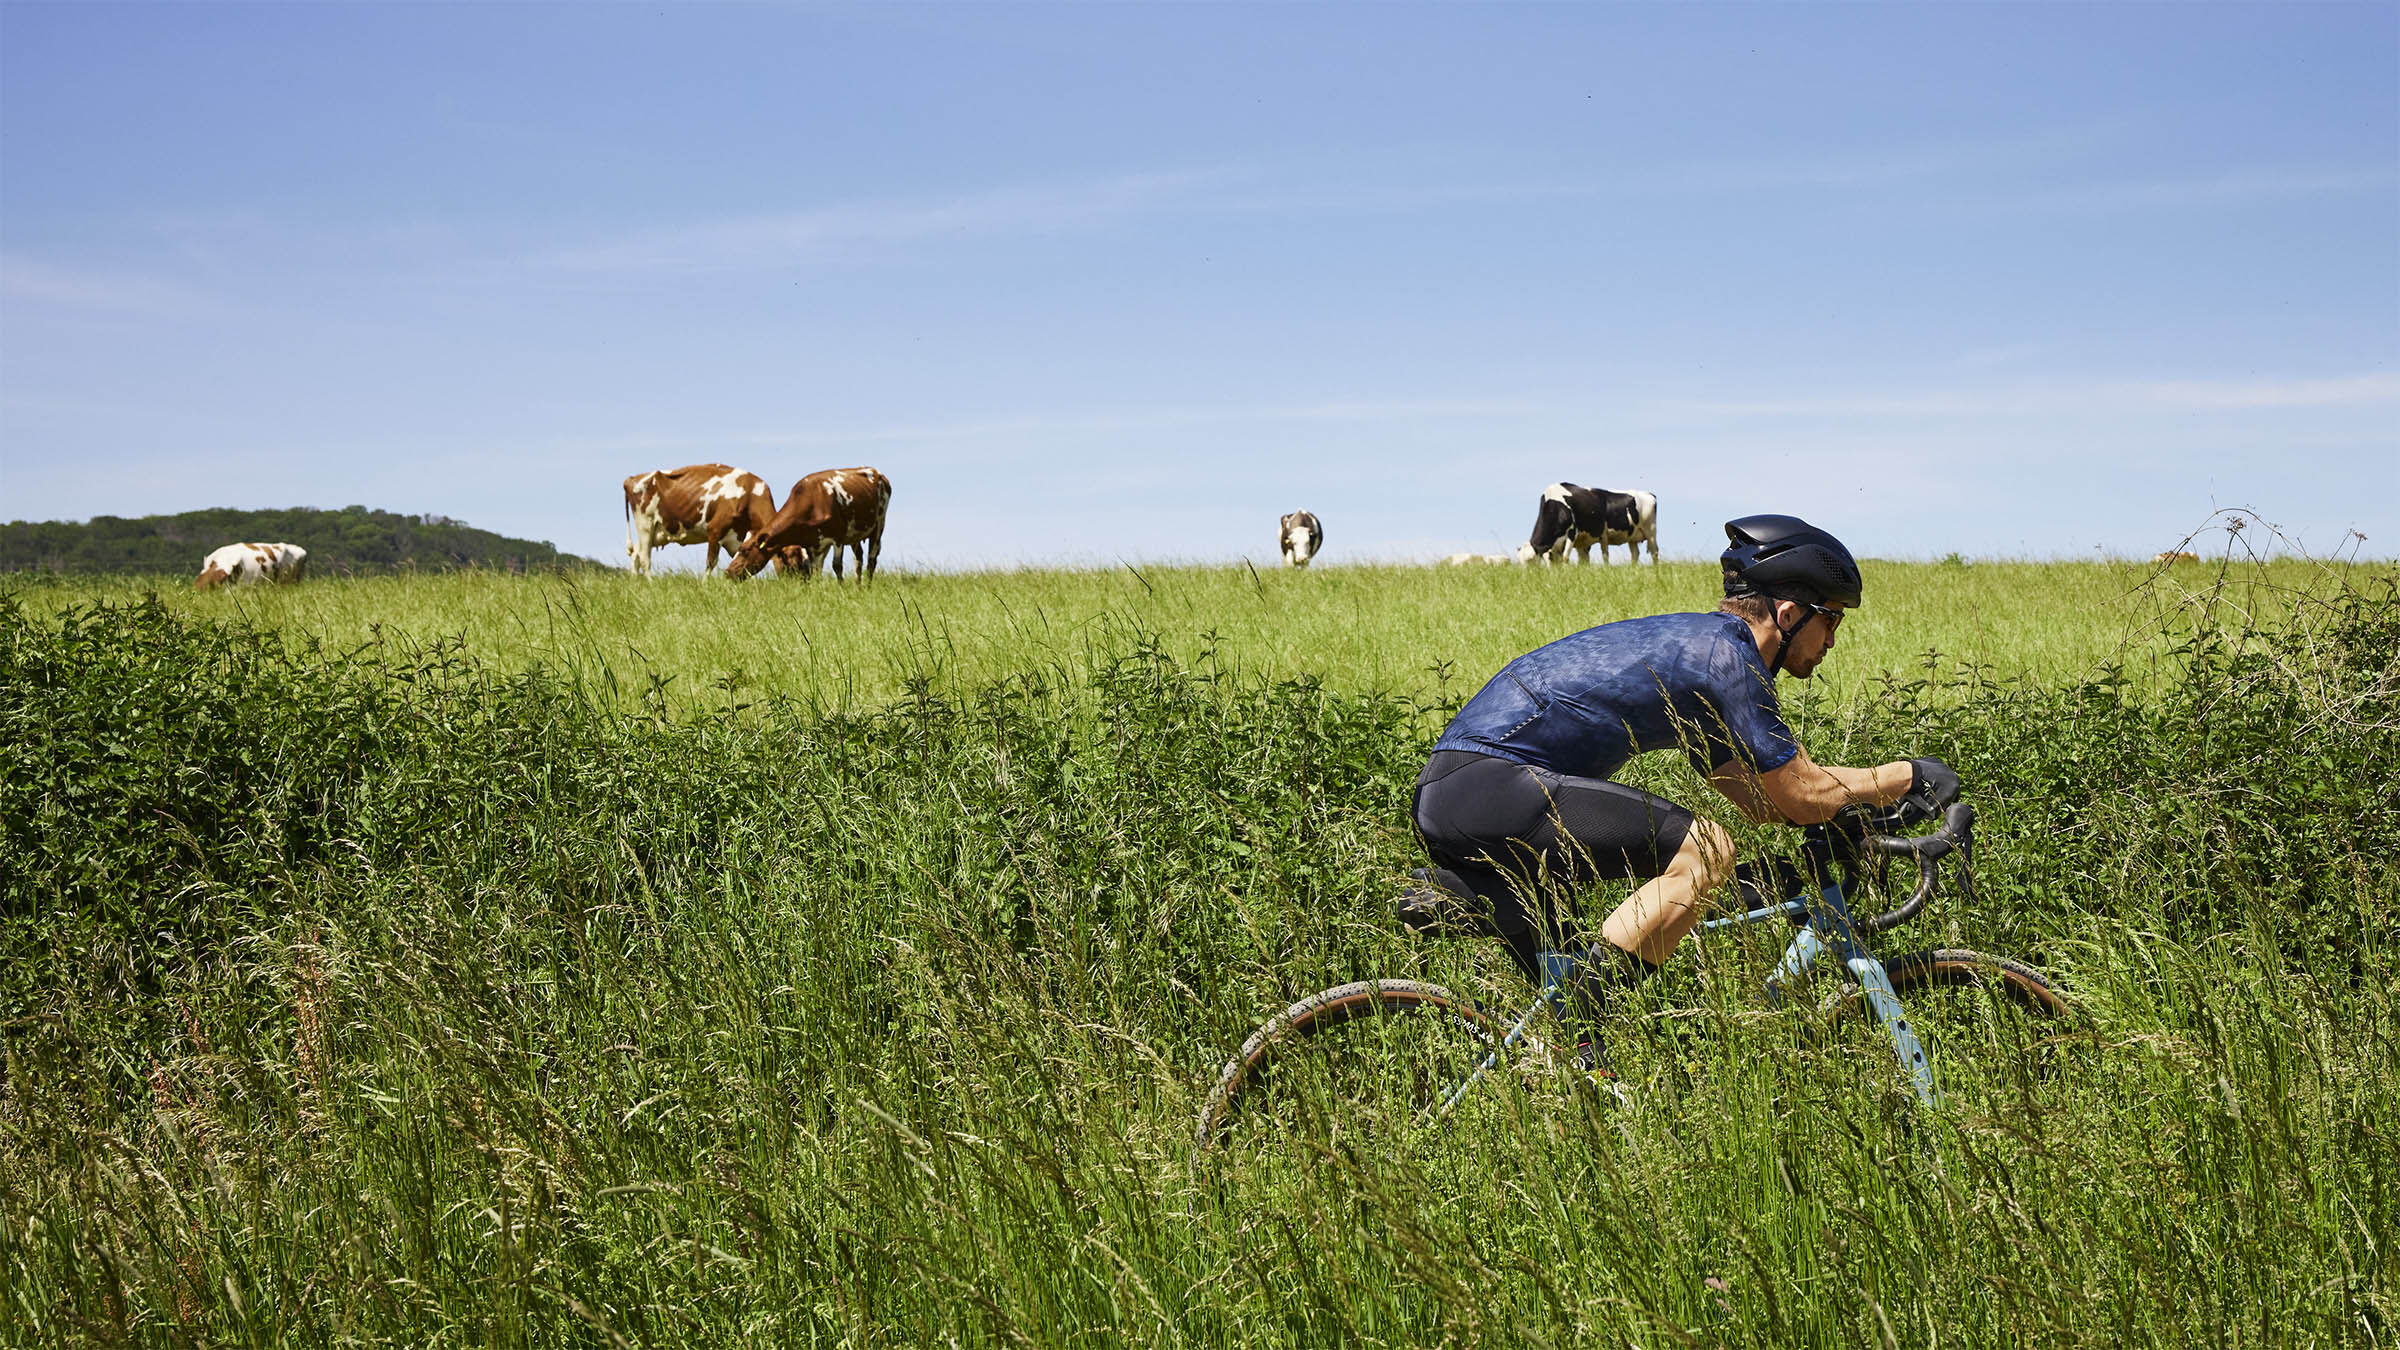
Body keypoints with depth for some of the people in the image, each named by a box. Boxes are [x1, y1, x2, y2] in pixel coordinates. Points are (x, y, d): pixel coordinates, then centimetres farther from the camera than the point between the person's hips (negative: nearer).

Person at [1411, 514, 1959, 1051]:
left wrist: (1870, 798, 26)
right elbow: (1804, 795, -4)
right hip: (1493, 784, -10)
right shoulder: (1726, 653, -7)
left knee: (1571, 995, 16)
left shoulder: (1691, 642, 23)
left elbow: (1755, 795, 29)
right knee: (1705, 851, -16)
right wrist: (1909, 776, 10)